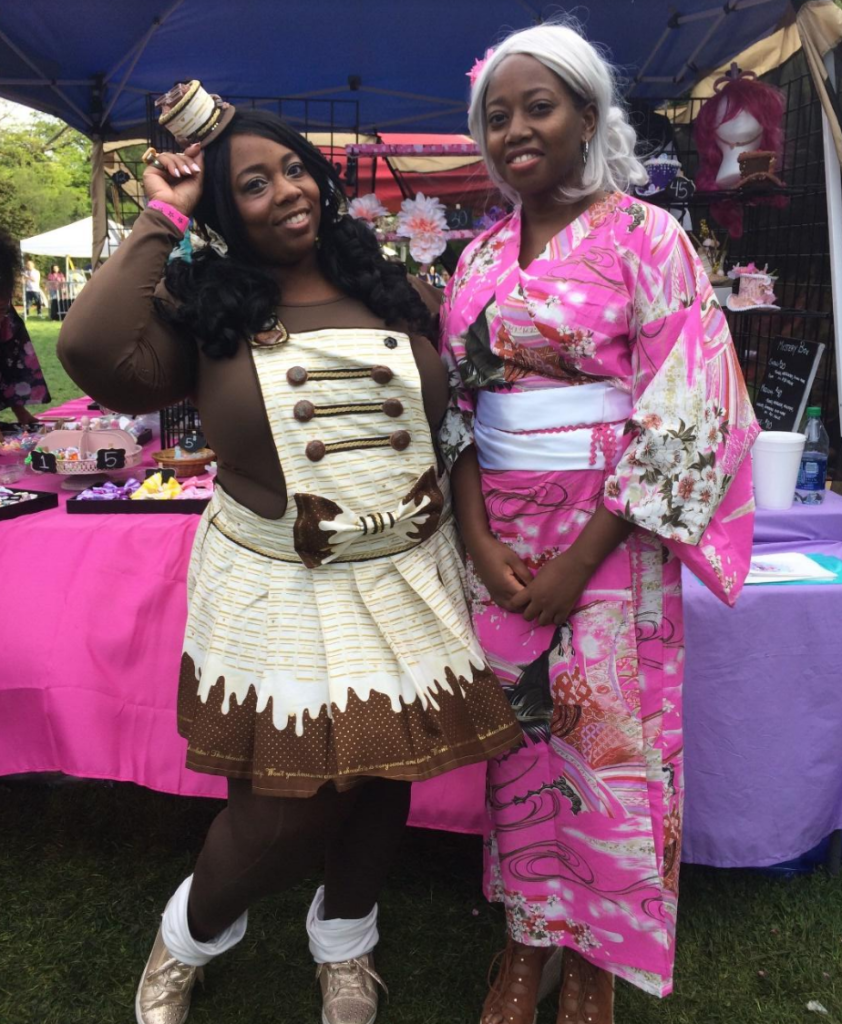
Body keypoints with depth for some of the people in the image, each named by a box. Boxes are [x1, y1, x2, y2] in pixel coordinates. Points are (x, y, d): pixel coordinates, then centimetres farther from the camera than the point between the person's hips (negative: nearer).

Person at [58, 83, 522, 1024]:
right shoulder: (207, 307, -2)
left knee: (381, 780, 15)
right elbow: (95, 355, -20)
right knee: (286, 814, 3)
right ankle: (189, 939, 38)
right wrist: (160, 221, -10)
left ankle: (344, 941, 46)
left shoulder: (390, 292, 6)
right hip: (281, 595, -3)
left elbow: (453, 410, 10)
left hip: (407, 583, 4)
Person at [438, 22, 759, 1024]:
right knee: (519, 733, 11)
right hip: (495, 533, 4)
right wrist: (479, 539, -5)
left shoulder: (646, 238, -5)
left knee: (605, 736, 5)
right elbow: (453, 405, 9)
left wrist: (581, 558, -14)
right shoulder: (479, 257, 10)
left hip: (605, 530, -4)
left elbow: (682, 414, -11)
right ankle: (526, 940, 31)